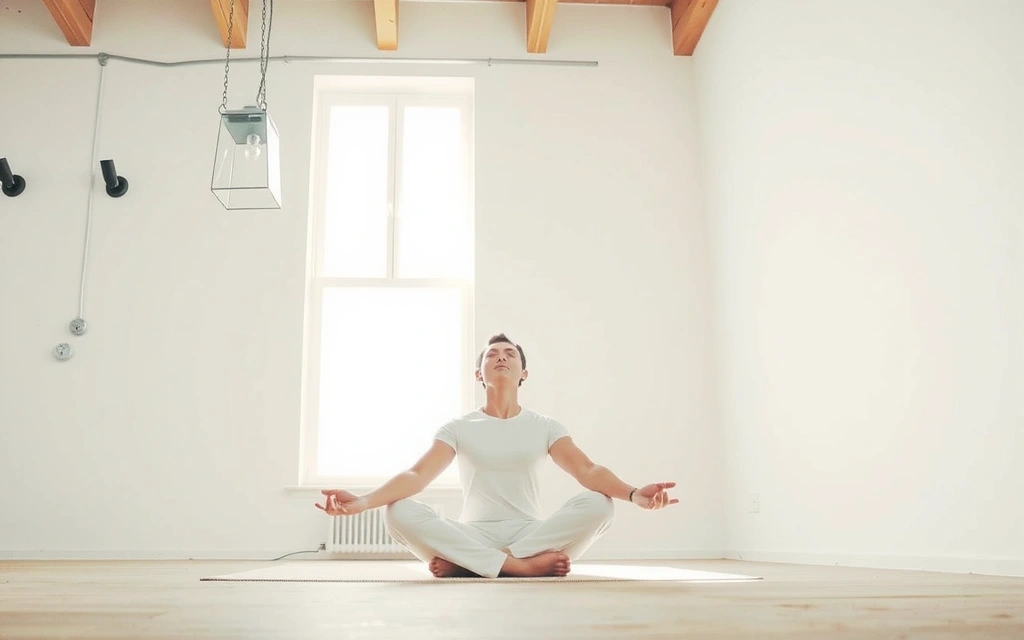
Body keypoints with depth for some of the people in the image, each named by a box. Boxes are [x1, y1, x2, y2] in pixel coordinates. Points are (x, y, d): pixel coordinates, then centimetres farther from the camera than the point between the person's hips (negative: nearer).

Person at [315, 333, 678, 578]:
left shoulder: (545, 427, 8)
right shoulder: (459, 428, 8)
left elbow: (587, 470, -8)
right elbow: (417, 474, -7)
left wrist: (633, 494, -31)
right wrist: (363, 501, -27)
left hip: (531, 533, 1)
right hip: (473, 535, 0)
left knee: (597, 505, -28)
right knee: (399, 513, -28)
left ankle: (464, 564, -25)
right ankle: (525, 565, -30)